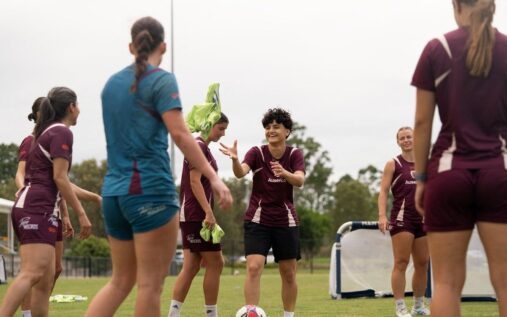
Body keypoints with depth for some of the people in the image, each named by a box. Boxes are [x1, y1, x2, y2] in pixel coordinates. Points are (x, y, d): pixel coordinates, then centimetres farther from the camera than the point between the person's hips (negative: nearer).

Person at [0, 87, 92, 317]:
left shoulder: (46, 132, 22)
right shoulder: (62, 132, -6)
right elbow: (60, 177, -13)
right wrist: (81, 213, -12)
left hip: (27, 206, 10)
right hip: (38, 209, -10)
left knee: (46, 278, 8)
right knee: (32, 273, -22)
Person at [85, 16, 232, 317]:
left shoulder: (112, 83, 15)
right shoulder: (161, 80, -6)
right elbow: (180, 134, -16)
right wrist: (214, 177, -18)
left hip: (114, 191, 7)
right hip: (151, 190, -7)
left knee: (121, 281, 14)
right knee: (151, 284, -3)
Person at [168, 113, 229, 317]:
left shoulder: (203, 148, 18)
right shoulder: (199, 147, -11)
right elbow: (195, 181, -19)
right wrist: (208, 212, -24)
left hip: (192, 216, 10)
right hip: (198, 215, -10)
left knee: (191, 266, 6)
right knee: (215, 264, -4)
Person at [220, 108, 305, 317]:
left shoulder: (295, 154, -3)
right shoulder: (257, 153, -7)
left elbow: (300, 181, -20)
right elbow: (240, 173, -26)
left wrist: (284, 173, -42)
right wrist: (235, 159, -48)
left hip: (286, 221, 2)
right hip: (257, 221, -2)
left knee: (289, 274, 7)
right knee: (253, 268, -17)